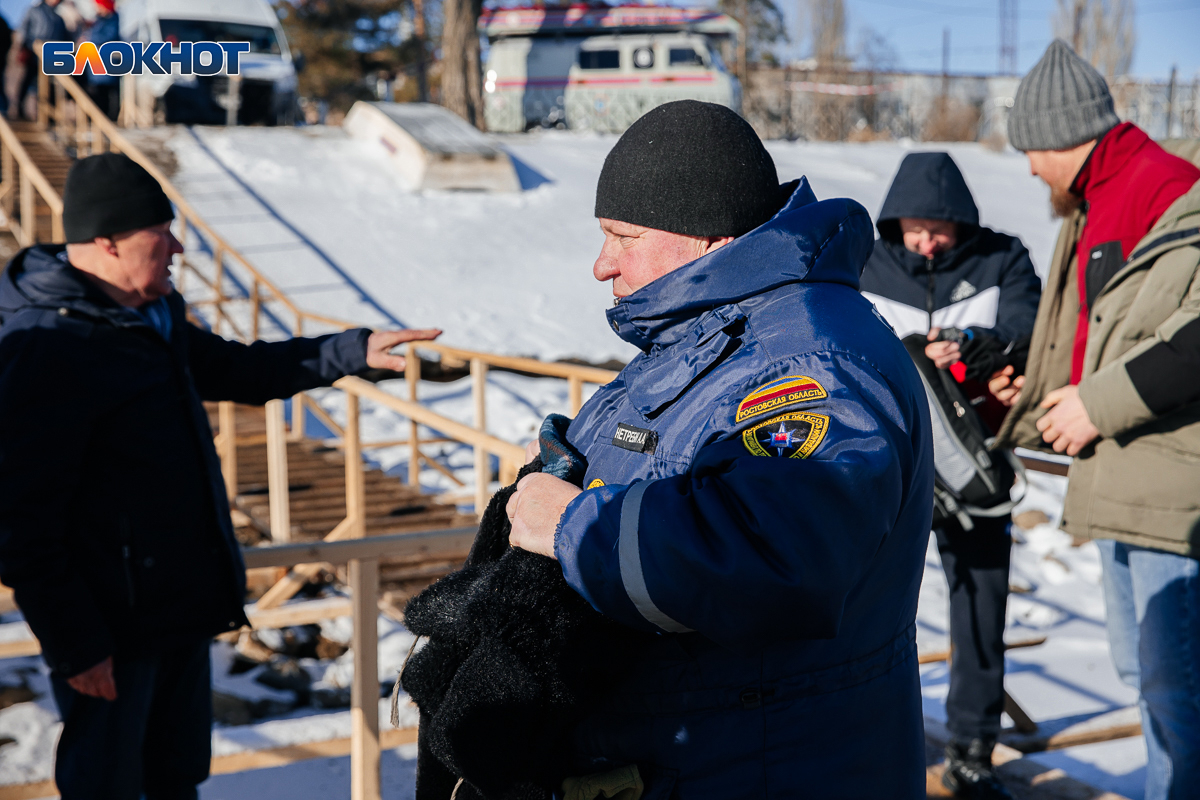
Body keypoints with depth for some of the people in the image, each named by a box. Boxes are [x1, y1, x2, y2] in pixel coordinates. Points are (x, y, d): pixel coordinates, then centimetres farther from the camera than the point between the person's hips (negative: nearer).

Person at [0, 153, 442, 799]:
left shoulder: (152, 318, 9)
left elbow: (237, 370, 23)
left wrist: (356, 350, 15)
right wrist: (72, 643, -21)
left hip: (181, 609, 9)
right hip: (111, 630, -9)